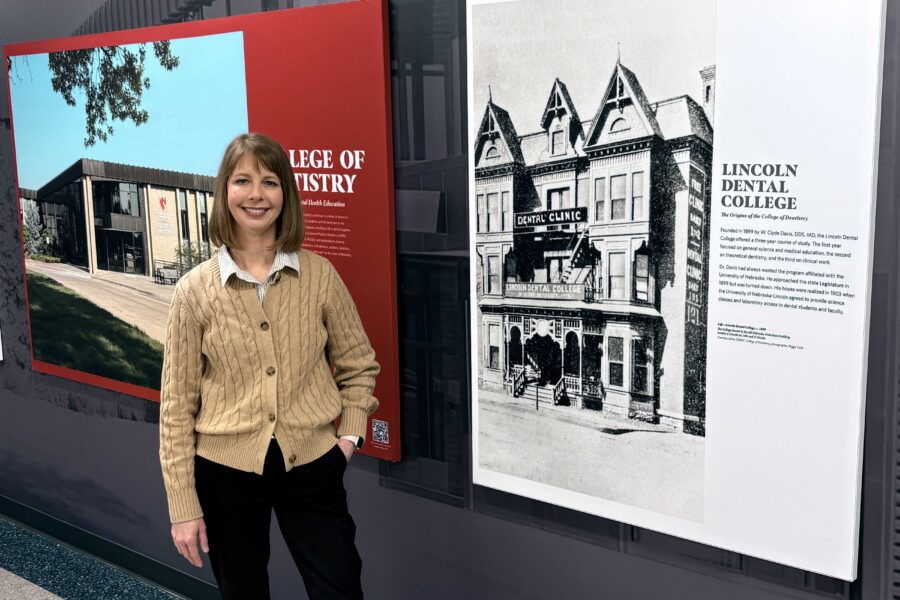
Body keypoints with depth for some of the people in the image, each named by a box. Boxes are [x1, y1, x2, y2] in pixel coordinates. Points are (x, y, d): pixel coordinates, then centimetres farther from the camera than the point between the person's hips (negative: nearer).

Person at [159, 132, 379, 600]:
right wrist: (183, 505, -4)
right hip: (225, 471, 0)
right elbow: (177, 404, -3)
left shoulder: (319, 274, -3)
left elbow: (358, 365, 10)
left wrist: (350, 432, -2)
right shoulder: (194, 290, -6)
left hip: (313, 465, 1)